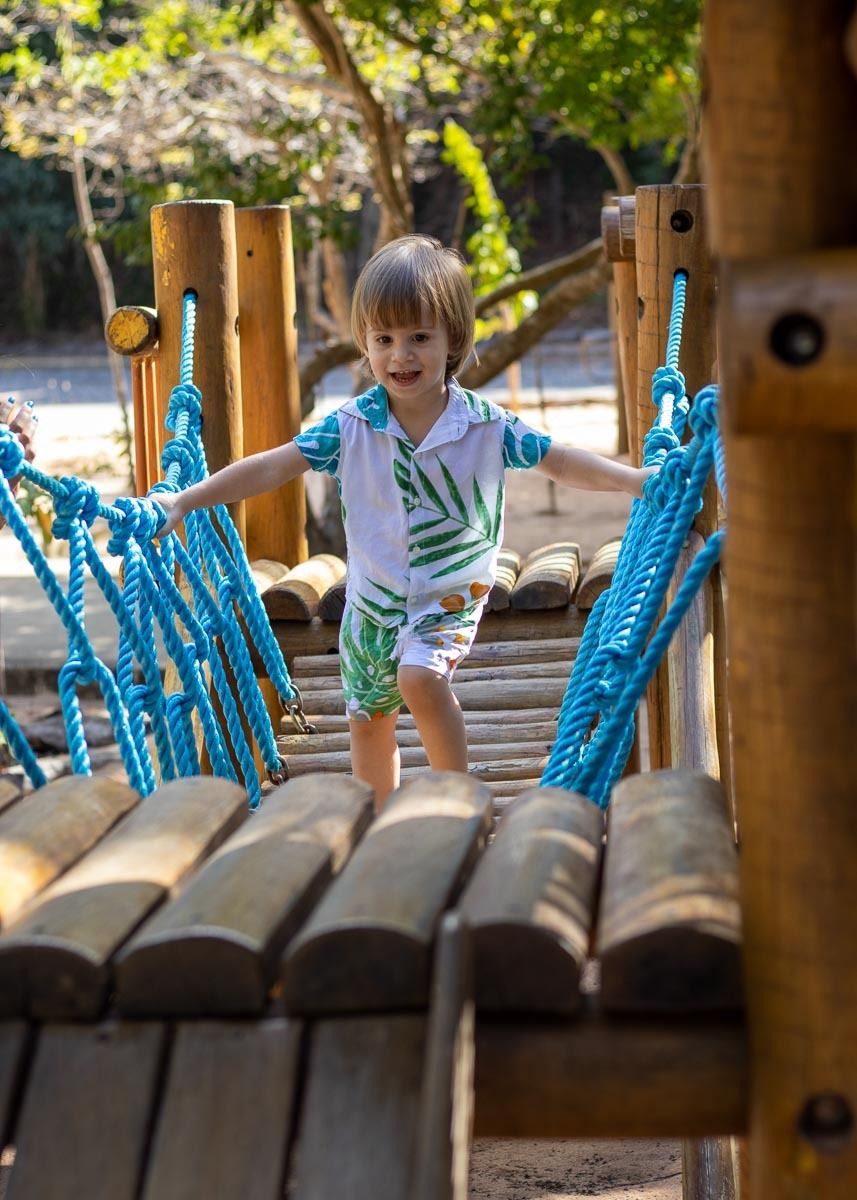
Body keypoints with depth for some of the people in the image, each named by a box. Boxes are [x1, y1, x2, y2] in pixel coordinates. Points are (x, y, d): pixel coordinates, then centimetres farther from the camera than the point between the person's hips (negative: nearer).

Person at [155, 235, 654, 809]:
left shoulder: (487, 425, -11)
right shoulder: (352, 426, -9)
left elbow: (562, 462, -4)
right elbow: (273, 466, -9)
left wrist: (643, 480, -16)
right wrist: (182, 502, -16)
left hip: (450, 595, -3)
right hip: (371, 599, 3)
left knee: (420, 676, -30)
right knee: (369, 721, 13)